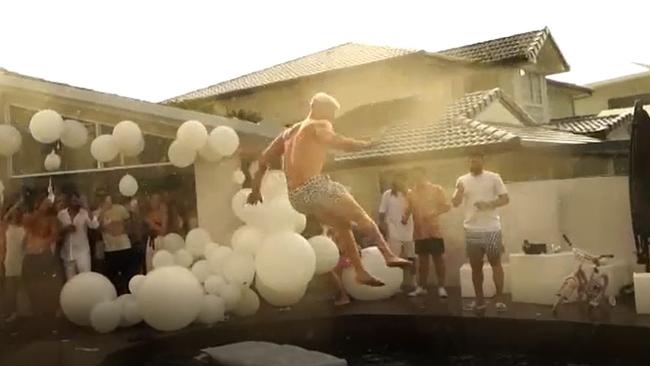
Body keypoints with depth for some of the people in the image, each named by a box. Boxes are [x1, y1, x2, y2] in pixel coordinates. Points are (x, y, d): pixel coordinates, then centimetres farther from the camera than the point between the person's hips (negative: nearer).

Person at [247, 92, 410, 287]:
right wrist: (368, 144, -1)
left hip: (297, 197, 7)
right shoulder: (319, 125, 5)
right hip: (314, 186, -7)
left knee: (343, 225, 18)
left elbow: (264, 159, 23)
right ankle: (388, 255, -13)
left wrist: (255, 189, 25)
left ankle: (361, 272, 14)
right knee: (361, 216, 1)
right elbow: (337, 142, -12)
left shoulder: (289, 132, 26)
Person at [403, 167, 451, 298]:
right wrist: (404, 217, -13)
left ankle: (441, 287, 8)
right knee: (422, 259, 11)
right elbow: (408, 209, 7)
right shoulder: (411, 193, 6)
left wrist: (435, 212, -19)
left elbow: (447, 206, -4)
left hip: (434, 231, -3)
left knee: (438, 258, 1)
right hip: (419, 232, 3)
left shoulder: (436, 189, -1)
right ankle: (421, 287, 18)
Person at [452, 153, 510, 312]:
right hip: (471, 230, 3)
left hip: (491, 228, -3)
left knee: (495, 263, 0)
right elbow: (455, 203, 1)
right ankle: (479, 300, 18)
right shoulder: (462, 180, 6)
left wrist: (488, 204, -18)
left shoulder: (494, 178, -1)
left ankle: (500, 299, 6)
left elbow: (505, 199, -2)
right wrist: (460, 191, -19)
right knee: (475, 266, 9)